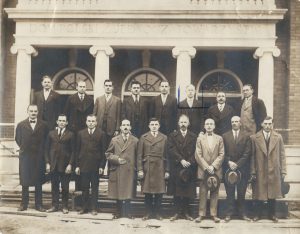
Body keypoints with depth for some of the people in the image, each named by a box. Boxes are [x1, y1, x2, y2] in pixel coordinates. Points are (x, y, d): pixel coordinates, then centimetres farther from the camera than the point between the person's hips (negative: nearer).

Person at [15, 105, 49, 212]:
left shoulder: (44, 125, 2)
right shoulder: (21, 125, 4)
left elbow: (46, 140, 8)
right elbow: (18, 139, 12)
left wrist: (40, 150, 4)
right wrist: (24, 149, 7)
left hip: (39, 157, 0)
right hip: (25, 156, 0)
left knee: (38, 182, 4)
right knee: (24, 181, 4)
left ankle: (38, 204, 12)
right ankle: (24, 204, 14)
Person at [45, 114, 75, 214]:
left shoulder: (70, 135, 2)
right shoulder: (51, 133, 9)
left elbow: (73, 151, -1)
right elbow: (47, 149, 9)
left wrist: (70, 164, -8)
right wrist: (47, 163, 1)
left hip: (65, 165, -2)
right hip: (53, 165, 2)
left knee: (65, 187, 3)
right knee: (54, 186, 6)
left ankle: (65, 206, 12)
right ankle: (55, 205, 15)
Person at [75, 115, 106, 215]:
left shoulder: (101, 134, 0)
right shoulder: (81, 133, 8)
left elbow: (103, 151, -1)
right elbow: (78, 150, 7)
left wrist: (102, 166, -7)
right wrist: (77, 165, 2)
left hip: (95, 166, -2)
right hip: (84, 165, 2)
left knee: (95, 188, 6)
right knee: (84, 188, 7)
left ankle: (94, 208, 12)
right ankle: (84, 207, 16)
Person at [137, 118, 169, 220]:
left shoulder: (164, 138, 8)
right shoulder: (143, 137, 6)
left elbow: (166, 155, 6)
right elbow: (139, 155, 3)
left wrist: (167, 170, 1)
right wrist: (140, 169, -5)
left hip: (160, 169, 0)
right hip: (147, 168, 0)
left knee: (159, 192, 2)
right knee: (147, 192, 3)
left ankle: (157, 213, 14)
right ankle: (148, 212, 15)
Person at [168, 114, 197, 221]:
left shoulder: (193, 136, 10)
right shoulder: (172, 136, 7)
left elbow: (195, 152, 2)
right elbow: (171, 150, -4)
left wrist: (189, 162, -11)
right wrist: (181, 160, -14)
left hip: (189, 168, 1)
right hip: (176, 168, 0)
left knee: (188, 191, 2)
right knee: (176, 191, 1)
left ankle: (186, 212, 11)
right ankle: (178, 212, 9)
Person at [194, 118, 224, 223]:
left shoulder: (219, 138, 8)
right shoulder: (200, 138, 7)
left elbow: (221, 154, 2)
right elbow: (198, 155, 0)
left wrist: (213, 166, -11)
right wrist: (206, 167, -10)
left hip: (216, 170, 1)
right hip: (203, 170, -1)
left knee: (215, 193, 3)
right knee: (203, 193, 1)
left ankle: (214, 214, 9)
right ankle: (201, 214, 6)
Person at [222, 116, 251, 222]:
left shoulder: (246, 137, 7)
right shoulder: (225, 136, 9)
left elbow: (246, 153, -1)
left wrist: (237, 164, -9)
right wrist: (229, 162, -10)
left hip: (242, 168, 0)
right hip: (228, 168, 0)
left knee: (241, 193, 3)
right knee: (230, 193, 1)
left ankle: (242, 213, 11)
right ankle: (229, 213, 5)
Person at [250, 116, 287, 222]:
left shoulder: (278, 137, 4)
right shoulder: (254, 138, -1)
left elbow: (282, 155, 4)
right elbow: (252, 156, -1)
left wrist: (283, 171, 0)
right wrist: (253, 172, -5)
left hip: (274, 171, 2)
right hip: (260, 172, -1)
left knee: (273, 194, 9)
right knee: (259, 194, 6)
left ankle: (272, 214, 22)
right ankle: (257, 214, 19)